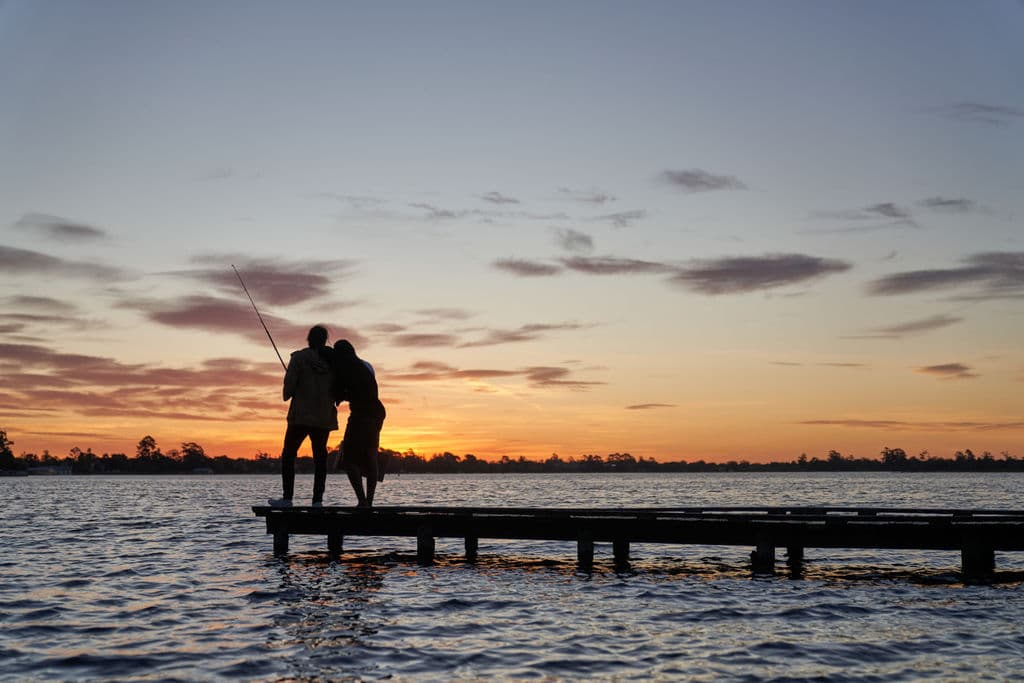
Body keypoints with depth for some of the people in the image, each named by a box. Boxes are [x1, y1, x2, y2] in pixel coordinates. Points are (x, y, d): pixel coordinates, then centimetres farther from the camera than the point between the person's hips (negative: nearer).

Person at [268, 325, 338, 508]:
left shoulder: (299, 357, -6)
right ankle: (318, 500, 1)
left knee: (288, 454, 2)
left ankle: (287, 498, -5)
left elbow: (289, 384, -8)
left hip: (302, 414, -4)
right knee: (320, 456, 6)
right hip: (325, 415, 4)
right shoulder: (332, 360, 7)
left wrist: (287, 395, 13)